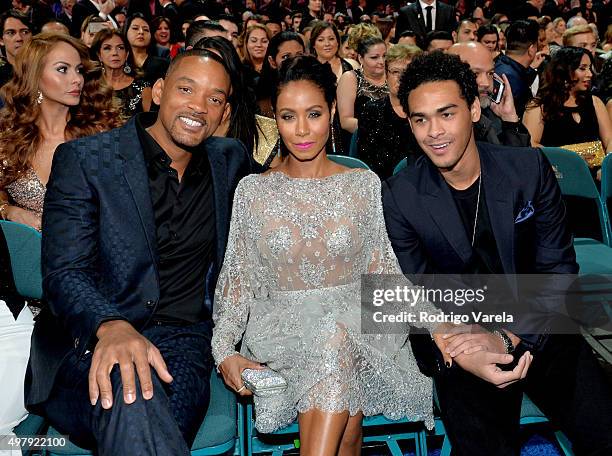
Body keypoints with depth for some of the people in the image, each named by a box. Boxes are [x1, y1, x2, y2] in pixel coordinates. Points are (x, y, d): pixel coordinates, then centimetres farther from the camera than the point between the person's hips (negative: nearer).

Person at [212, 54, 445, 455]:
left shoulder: (365, 185, 6)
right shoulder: (252, 190, 5)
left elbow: (384, 272, 3)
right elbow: (238, 280, 4)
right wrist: (225, 351, -11)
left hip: (357, 322, 1)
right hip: (281, 325, -1)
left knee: (337, 341, -35)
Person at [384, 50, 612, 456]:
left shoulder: (529, 167, -6)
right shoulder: (400, 196, -8)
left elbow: (558, 269, -4)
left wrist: (510, 336, -18)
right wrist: (461, 357, -22)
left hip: (537, 329, 1)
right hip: (458, 340, -1)